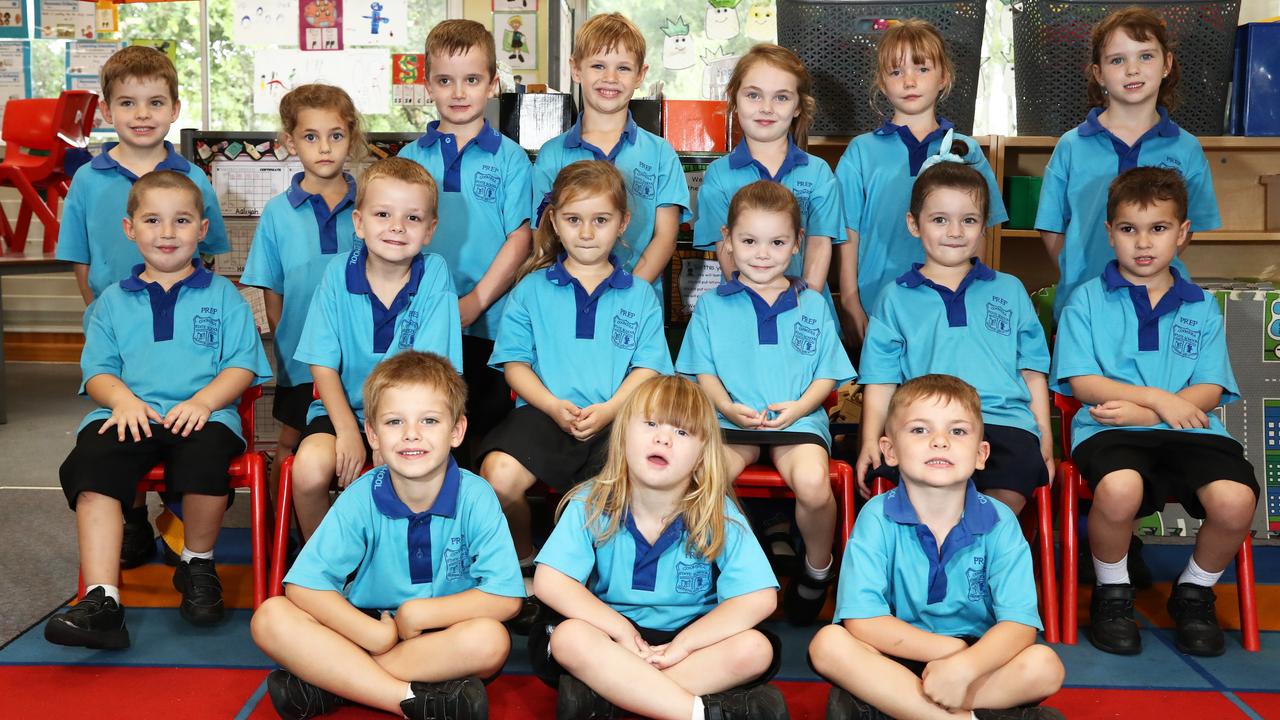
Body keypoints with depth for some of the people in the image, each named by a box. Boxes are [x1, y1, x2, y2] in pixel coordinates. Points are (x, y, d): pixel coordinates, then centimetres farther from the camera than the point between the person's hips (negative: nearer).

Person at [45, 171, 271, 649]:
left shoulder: (222, 294, 16)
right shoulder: (114, 300, 22)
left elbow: (243, 364, 6)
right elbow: (98, 369, 14)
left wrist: (203, 400, -12)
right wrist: (123, 399, -9)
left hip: (202, 414, -2)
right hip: (130, 416, 2)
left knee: (205, 453, -36)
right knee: (92, 461, -31)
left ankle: (198, 564, -6)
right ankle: (101, 600, -35)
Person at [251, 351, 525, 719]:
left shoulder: (476, 497, -14)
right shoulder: (361, 498, -10)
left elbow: (506, 598, -18)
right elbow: (304, 586, -14)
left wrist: (416, 614, -20)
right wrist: (375, 634, -24)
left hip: (442, 641, -1)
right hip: (368, 626, 2)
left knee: (491, 639, -34)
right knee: (270, 618, -20)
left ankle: (330, 683, -22)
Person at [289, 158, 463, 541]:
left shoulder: (434, 275, -9)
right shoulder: (338, 272, -5)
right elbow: (323, 363, -3)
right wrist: (348, 430, -15)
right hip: (343, 407, 1)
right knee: (309, 469, -26)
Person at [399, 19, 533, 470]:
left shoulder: (510, 158, 2)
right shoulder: (410, 158, 8)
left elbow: (520, 239, -4)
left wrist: (473, 304, -13)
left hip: (489, 326, -2)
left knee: (484, 443, 7)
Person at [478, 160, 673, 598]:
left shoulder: (639, 297, 15)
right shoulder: (532, 290, 15)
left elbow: (648, 368, 6)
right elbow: (515, 362, 7)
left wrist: (610, 409, -12)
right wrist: (553, 406, -10)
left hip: (617, 420, 0)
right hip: (544, 413, 1)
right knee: (499, 476, -29)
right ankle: (523, 560, 3)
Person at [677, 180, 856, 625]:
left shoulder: (813, 306, 16)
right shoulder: (712, 306, 15)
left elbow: (827, 375, 11)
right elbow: (703, 372, 9)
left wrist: (798, 406, -9)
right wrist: (728, 407, -11)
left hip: (798, 420, 0)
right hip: (731, 420, 0)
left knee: (813, 483, -31)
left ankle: (818, 568, -1)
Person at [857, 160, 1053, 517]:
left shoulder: (1010, 291, 23)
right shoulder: (896, 298, 18)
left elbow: (1032, 371, 21)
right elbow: (881, 381, 14)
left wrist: (1045, 438, 10)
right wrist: (871, 441, 1)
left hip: (1004, 420, 2)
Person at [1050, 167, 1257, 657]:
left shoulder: (1202, 308, 17)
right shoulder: (1087, 300, 11)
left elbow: (1208, 391, 7)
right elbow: (1082, 382, 1)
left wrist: (1141, 411, -10)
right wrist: (1159, 398, -9)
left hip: (1190, 428, 3)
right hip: (1111, 429, -2)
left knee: (1235, 500, -29)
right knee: (1119, 488, -37)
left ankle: (1194, 593, 5)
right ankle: (1112, 594, -5)